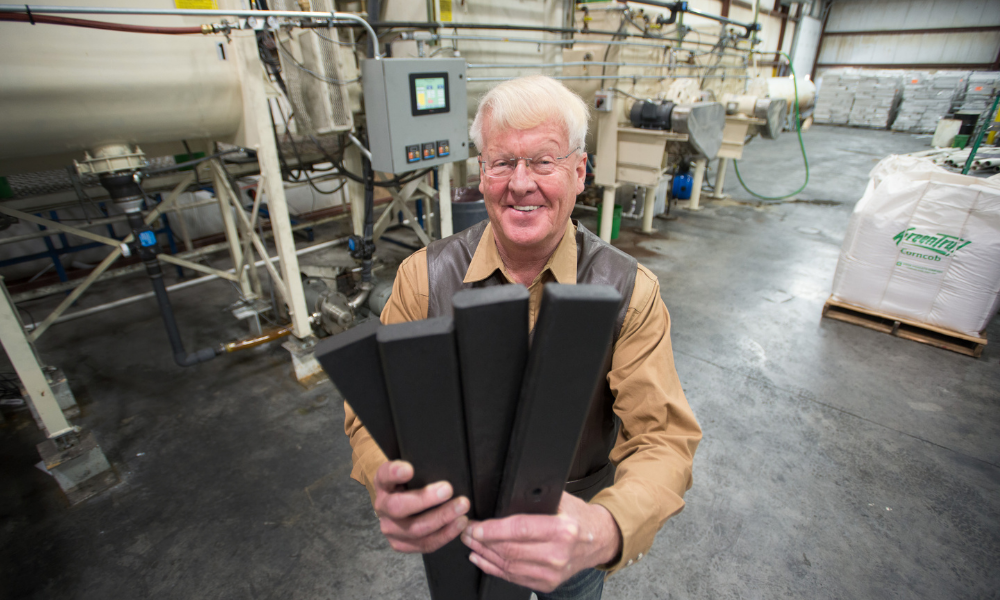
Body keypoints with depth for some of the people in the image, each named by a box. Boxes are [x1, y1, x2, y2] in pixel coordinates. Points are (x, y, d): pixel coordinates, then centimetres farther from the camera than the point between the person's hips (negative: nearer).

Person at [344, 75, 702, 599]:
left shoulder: (630, 292, -21)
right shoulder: (425, 277, -18)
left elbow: (664, 437, -24)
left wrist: (606, 531, -45)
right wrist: (389, 489, -39)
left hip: (574, 519, 0)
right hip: (460, 524, 1)